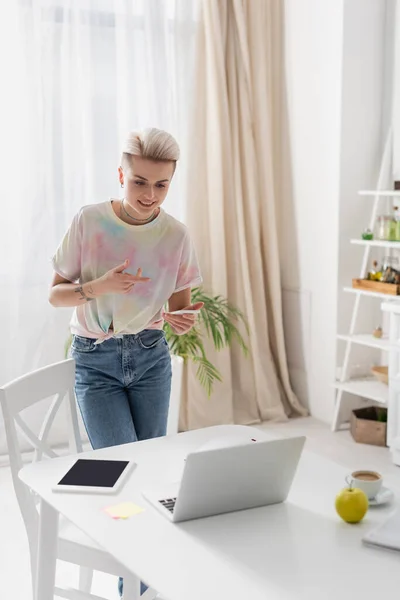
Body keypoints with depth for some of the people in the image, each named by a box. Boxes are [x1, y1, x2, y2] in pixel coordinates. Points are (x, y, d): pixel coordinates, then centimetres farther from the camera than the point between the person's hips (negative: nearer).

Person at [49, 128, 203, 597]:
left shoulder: (176, 235, -6)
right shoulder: (89, 222, -12)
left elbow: (180, 306, 4)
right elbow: (55, 294, -6)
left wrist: (185, 320, -20)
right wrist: (98, 286, -25)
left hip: (150, 358, 3)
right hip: (96, 363, -2)